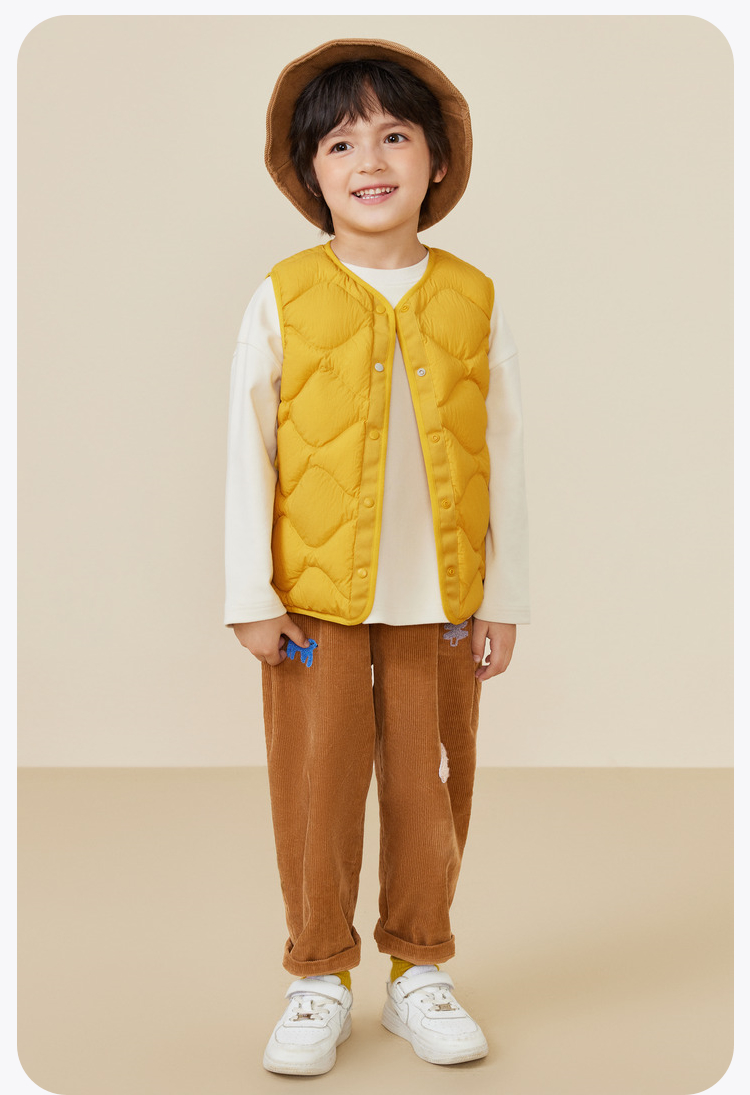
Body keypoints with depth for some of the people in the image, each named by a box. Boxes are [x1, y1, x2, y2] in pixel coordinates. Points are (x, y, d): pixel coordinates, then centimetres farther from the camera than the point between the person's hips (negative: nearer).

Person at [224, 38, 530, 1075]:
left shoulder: (473, 301, 2)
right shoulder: (284, 299, -2)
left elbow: (503, 458, 4)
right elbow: (247, 452, -1)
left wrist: (503, 598, 3)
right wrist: (252, 595, -5)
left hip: (442, 600, 1)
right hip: (316, 599, -1)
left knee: (431, 786, 10)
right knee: (316, 787, 6)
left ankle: (420, 968, 29)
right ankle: (320, 977, 24)